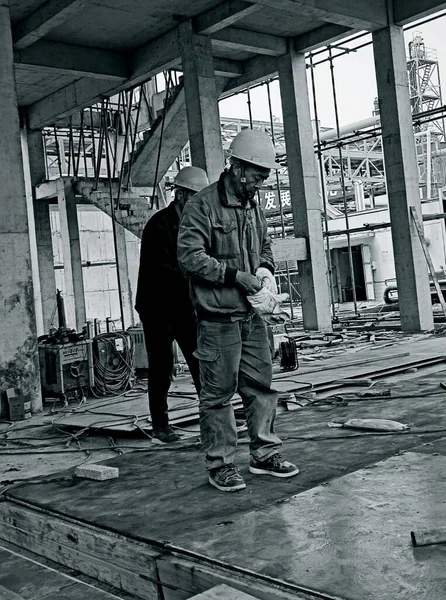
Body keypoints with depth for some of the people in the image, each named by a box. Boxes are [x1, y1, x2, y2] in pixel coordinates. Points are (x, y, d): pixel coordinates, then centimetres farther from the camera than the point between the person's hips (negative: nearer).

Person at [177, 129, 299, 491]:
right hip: (218, 318, -7)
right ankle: (220, 465, 11)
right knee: (219, 392, 0)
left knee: (261, 386, 11)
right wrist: (235, 275, -18)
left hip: (251, 314, 8)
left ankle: (264, 454, 24)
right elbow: (190, 256, -16)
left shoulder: (253, 206, 15)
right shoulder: (203, 206, -10)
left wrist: (265, 268, 6)